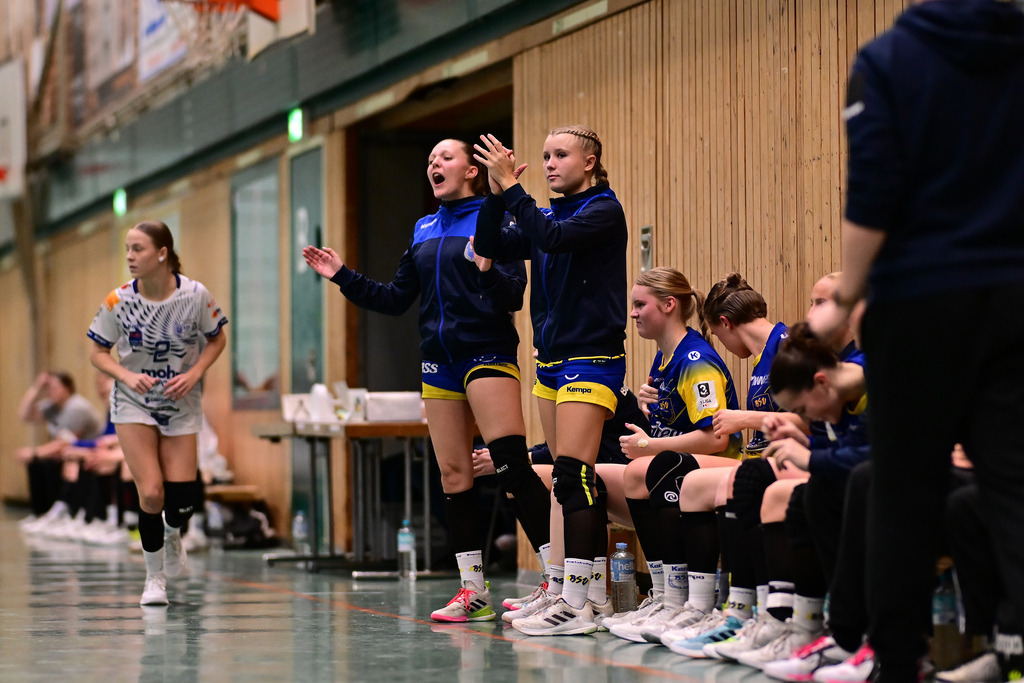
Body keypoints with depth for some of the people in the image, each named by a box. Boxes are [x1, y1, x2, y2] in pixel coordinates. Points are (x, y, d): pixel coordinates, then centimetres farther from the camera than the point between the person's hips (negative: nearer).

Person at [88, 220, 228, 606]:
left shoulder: (195, 295, -14)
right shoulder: (118, 301, -13)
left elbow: (217, 340, 2)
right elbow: (98, 353, -1)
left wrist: (193, 374, -14)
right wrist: (127, 376, -20)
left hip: (181, 405, 1)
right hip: (133, 404, -1)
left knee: (181, 500, -4)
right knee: (151, 493, -13)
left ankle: (171, 536, 35)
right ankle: (154, 577, 8)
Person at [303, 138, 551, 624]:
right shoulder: (424, 229, 17)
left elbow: (513, 297, -12)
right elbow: (396, 298, 20)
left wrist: (487, 269, -31)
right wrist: (342, 276, 15)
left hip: (488, 353, -7)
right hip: (439, 361, 7)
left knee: (512, 465, -18)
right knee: (453, 475, 6)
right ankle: (473, 590, 11)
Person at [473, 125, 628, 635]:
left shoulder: (604, 211, -7)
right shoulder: (551, 214, 16)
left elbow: (552, 238, -24)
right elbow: (491, 246, 7)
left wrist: (511, 186, -22)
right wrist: (496, 193, -5)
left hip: (591, 358, -8)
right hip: (551, 359, 8)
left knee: (572, 475, -14)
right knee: (572, 482, 7)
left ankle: (575, 607, -17)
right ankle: (592, 594, 10)